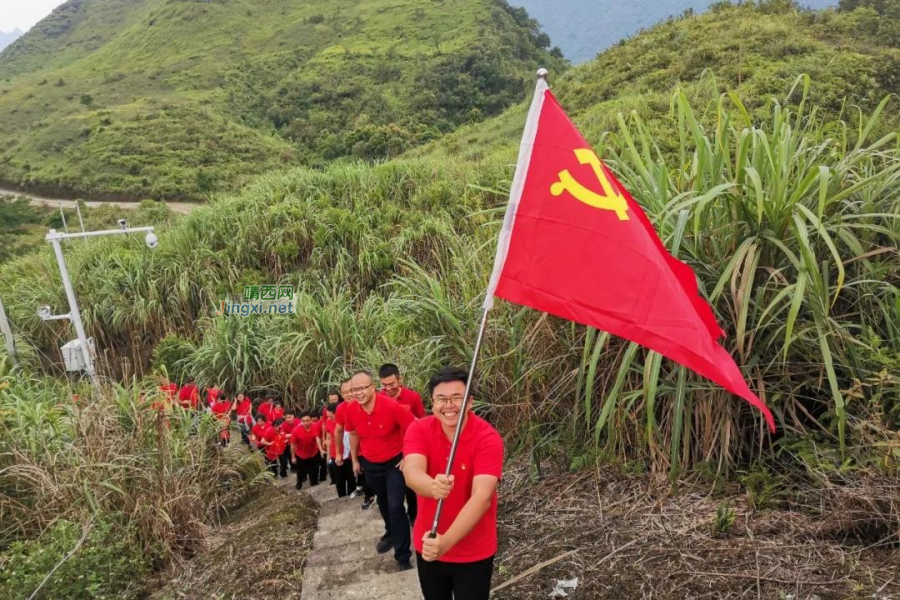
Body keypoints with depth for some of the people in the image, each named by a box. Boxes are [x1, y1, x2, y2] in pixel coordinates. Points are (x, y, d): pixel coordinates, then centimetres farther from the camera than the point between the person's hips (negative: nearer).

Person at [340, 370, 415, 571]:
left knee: (395, 507, -11)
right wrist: (355, 460, 12)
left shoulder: (392, 407, -30)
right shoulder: (350, 411, -16)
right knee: (382, 502, 25)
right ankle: (391, 533, 52)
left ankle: (403, 555, 2)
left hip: (395, 462, -5)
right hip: (370, 463, 5)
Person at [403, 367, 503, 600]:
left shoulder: (488, 438, -21)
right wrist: (432, 487, -52)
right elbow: (411, 472, -29)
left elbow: (482, 497, -31)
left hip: (474, 552, -3)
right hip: (428, 545, 3)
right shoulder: (419, 430, -12)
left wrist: (446, 542, -43)